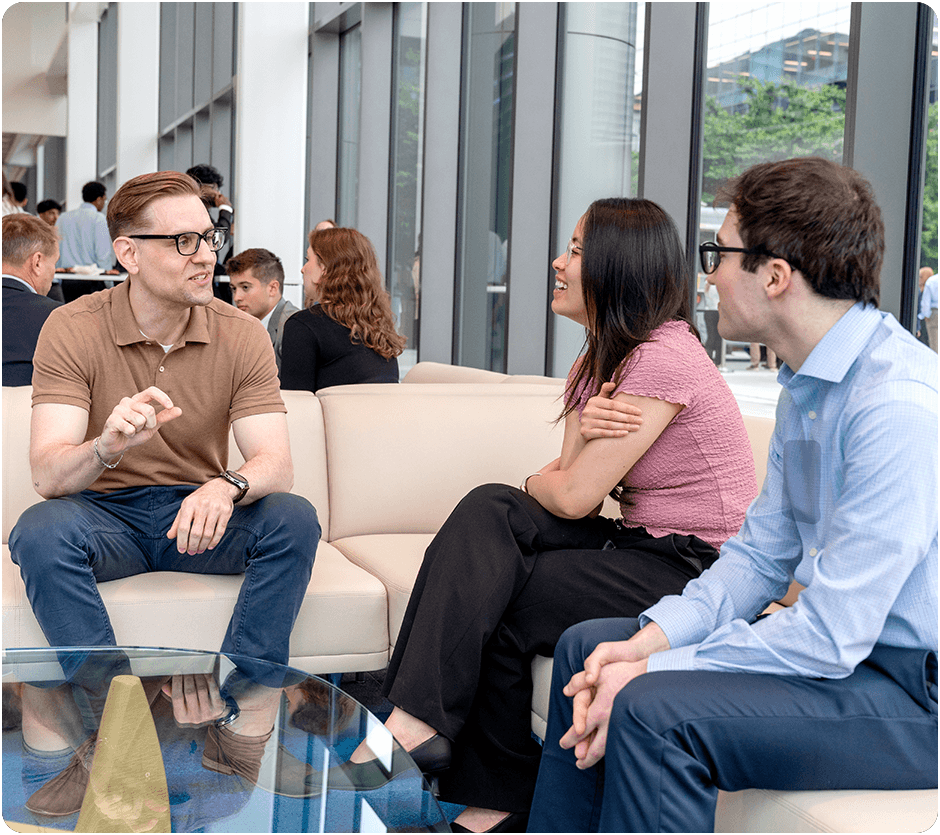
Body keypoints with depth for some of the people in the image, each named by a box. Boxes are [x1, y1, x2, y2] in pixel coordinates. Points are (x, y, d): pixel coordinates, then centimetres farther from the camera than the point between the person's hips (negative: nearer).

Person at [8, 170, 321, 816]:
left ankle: (241, 718, -24)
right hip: (104, 518, -1)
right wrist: (107, 447, -44)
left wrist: (227, 487, -39)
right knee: (39, 533, -33)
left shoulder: (241, 335, -6)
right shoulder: (73, 329, -11)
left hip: (197, 514, 1)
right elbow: (48, 475, -20)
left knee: (294, 520, -27)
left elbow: (276, 465, -15)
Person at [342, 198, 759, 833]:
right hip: (638, 543, 9)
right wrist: (584, 435, -19)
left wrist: (537, 483, 4)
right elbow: (567, 477, 4)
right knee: (490, 510, -14)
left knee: (490, 602, -14)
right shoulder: (598, 361, 13)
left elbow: (572, 497, -19)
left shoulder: (662, 359, -20)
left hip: (695, 572, -9)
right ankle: (420, 717, -19)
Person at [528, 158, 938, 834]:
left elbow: (830, 637, -27)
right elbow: (761, 554, 9)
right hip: (844, 642, 10)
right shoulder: (807, 385, 7)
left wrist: (649, 672, -20)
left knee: (654, 710, -28)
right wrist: (648, 640, -7)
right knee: (587, 646, 8)